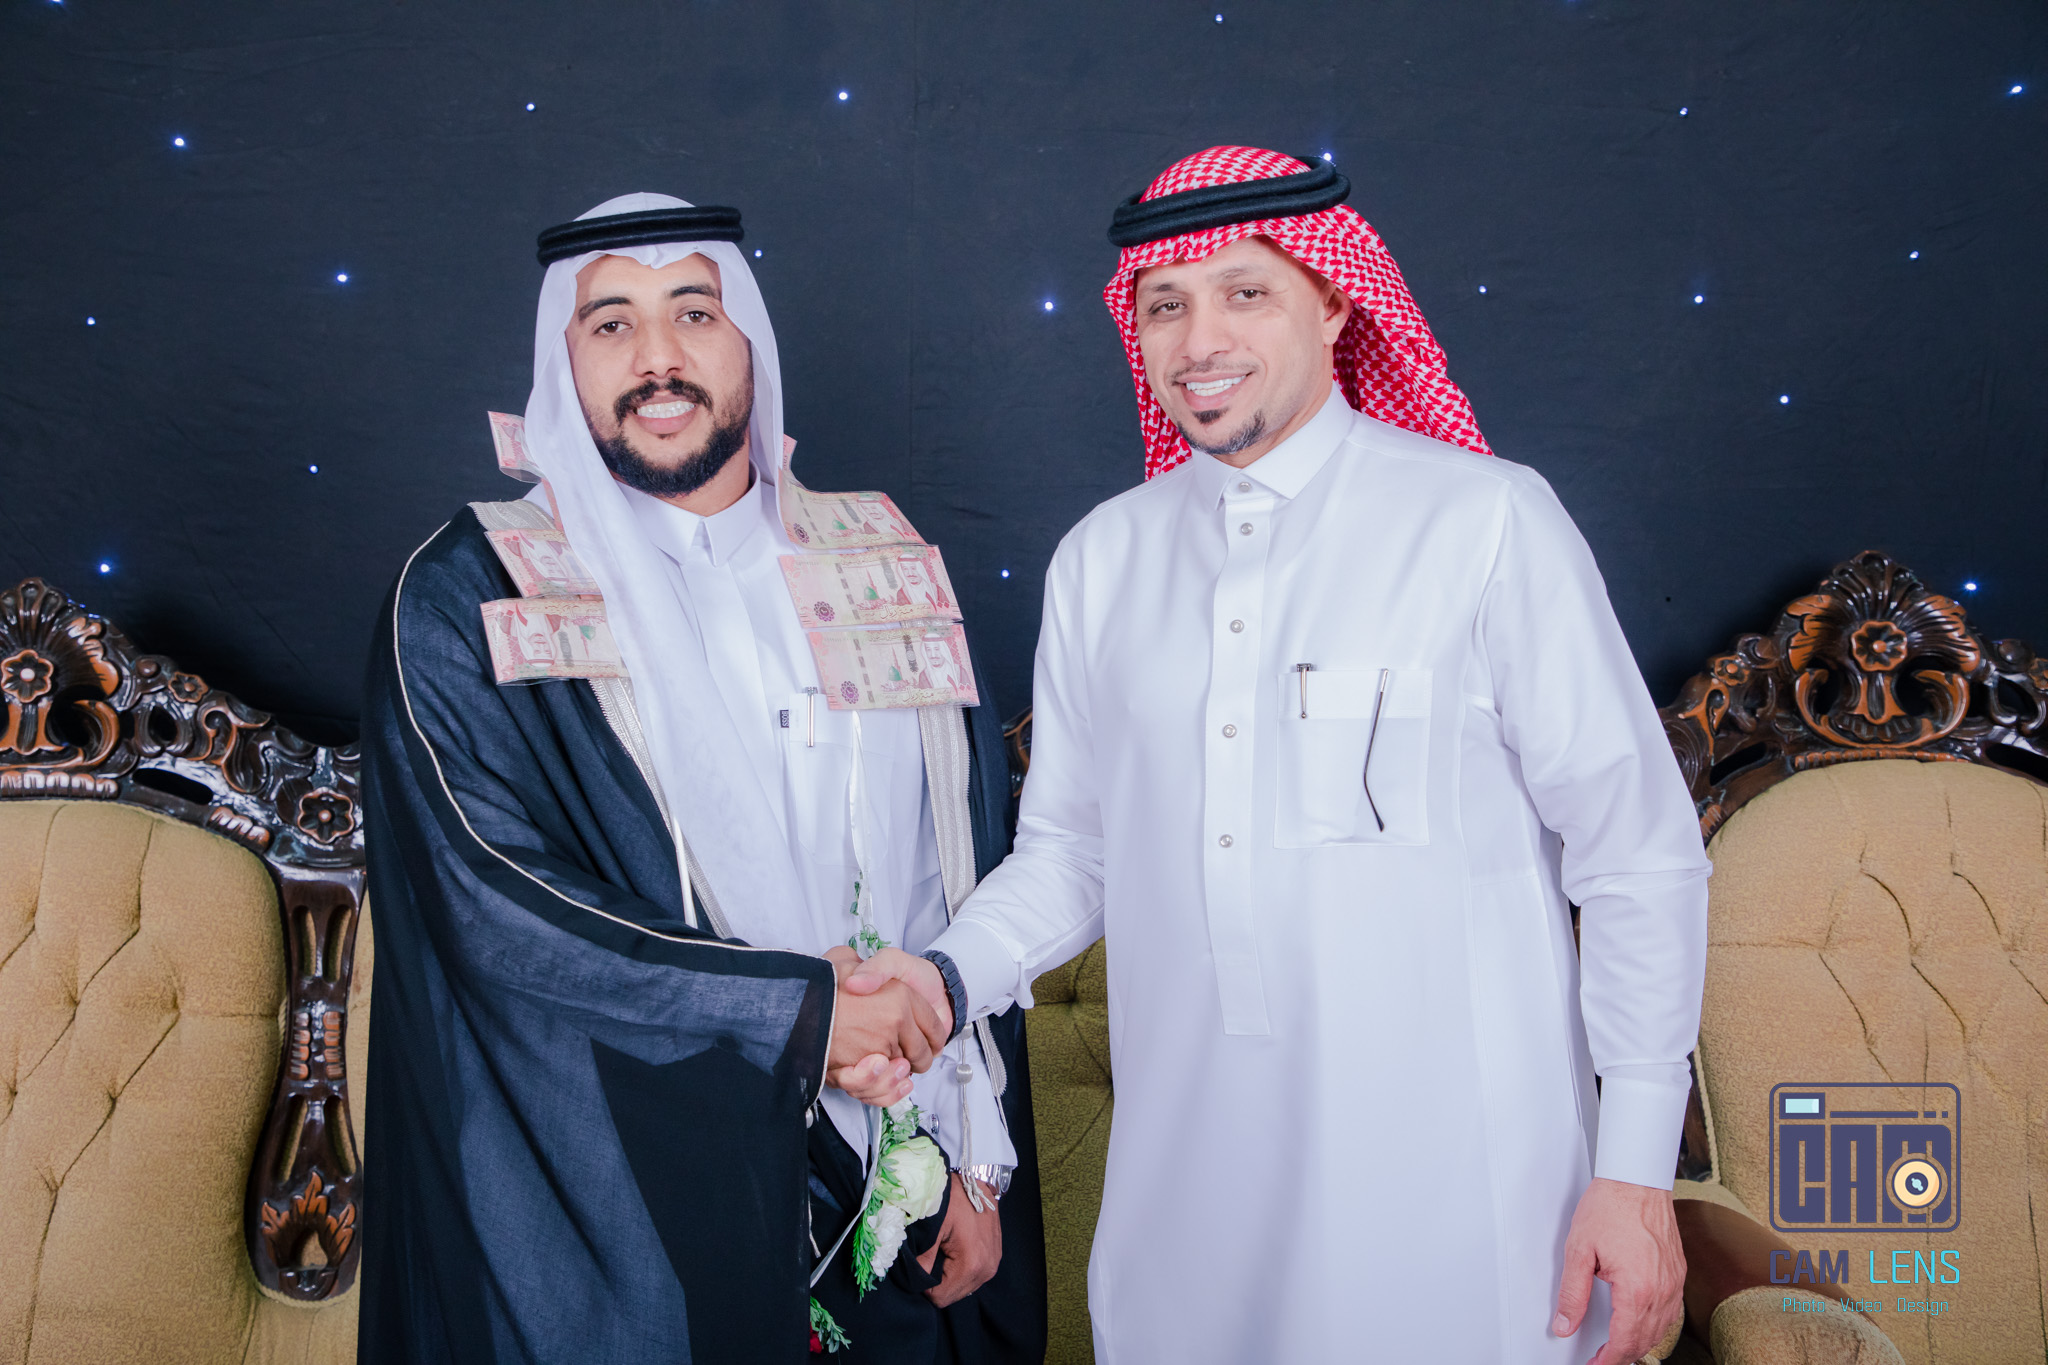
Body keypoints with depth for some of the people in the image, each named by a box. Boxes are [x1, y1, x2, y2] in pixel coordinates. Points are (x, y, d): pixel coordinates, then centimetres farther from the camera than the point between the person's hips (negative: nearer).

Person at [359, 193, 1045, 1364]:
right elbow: (491, 903, -15)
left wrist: (977, 1162, 3)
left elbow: (971, 878, 5)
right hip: (625, 1220, -3)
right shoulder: (466, 599, -5)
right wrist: (800, 1009, -16)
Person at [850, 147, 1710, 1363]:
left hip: (1453, 1191, -3)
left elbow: (1638, 857, -5)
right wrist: (951, 976, -8)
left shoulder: (1489, 520, -7)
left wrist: (1637, 1171, -6)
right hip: (1193, 1174, 4)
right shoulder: (1101, 560, 5)